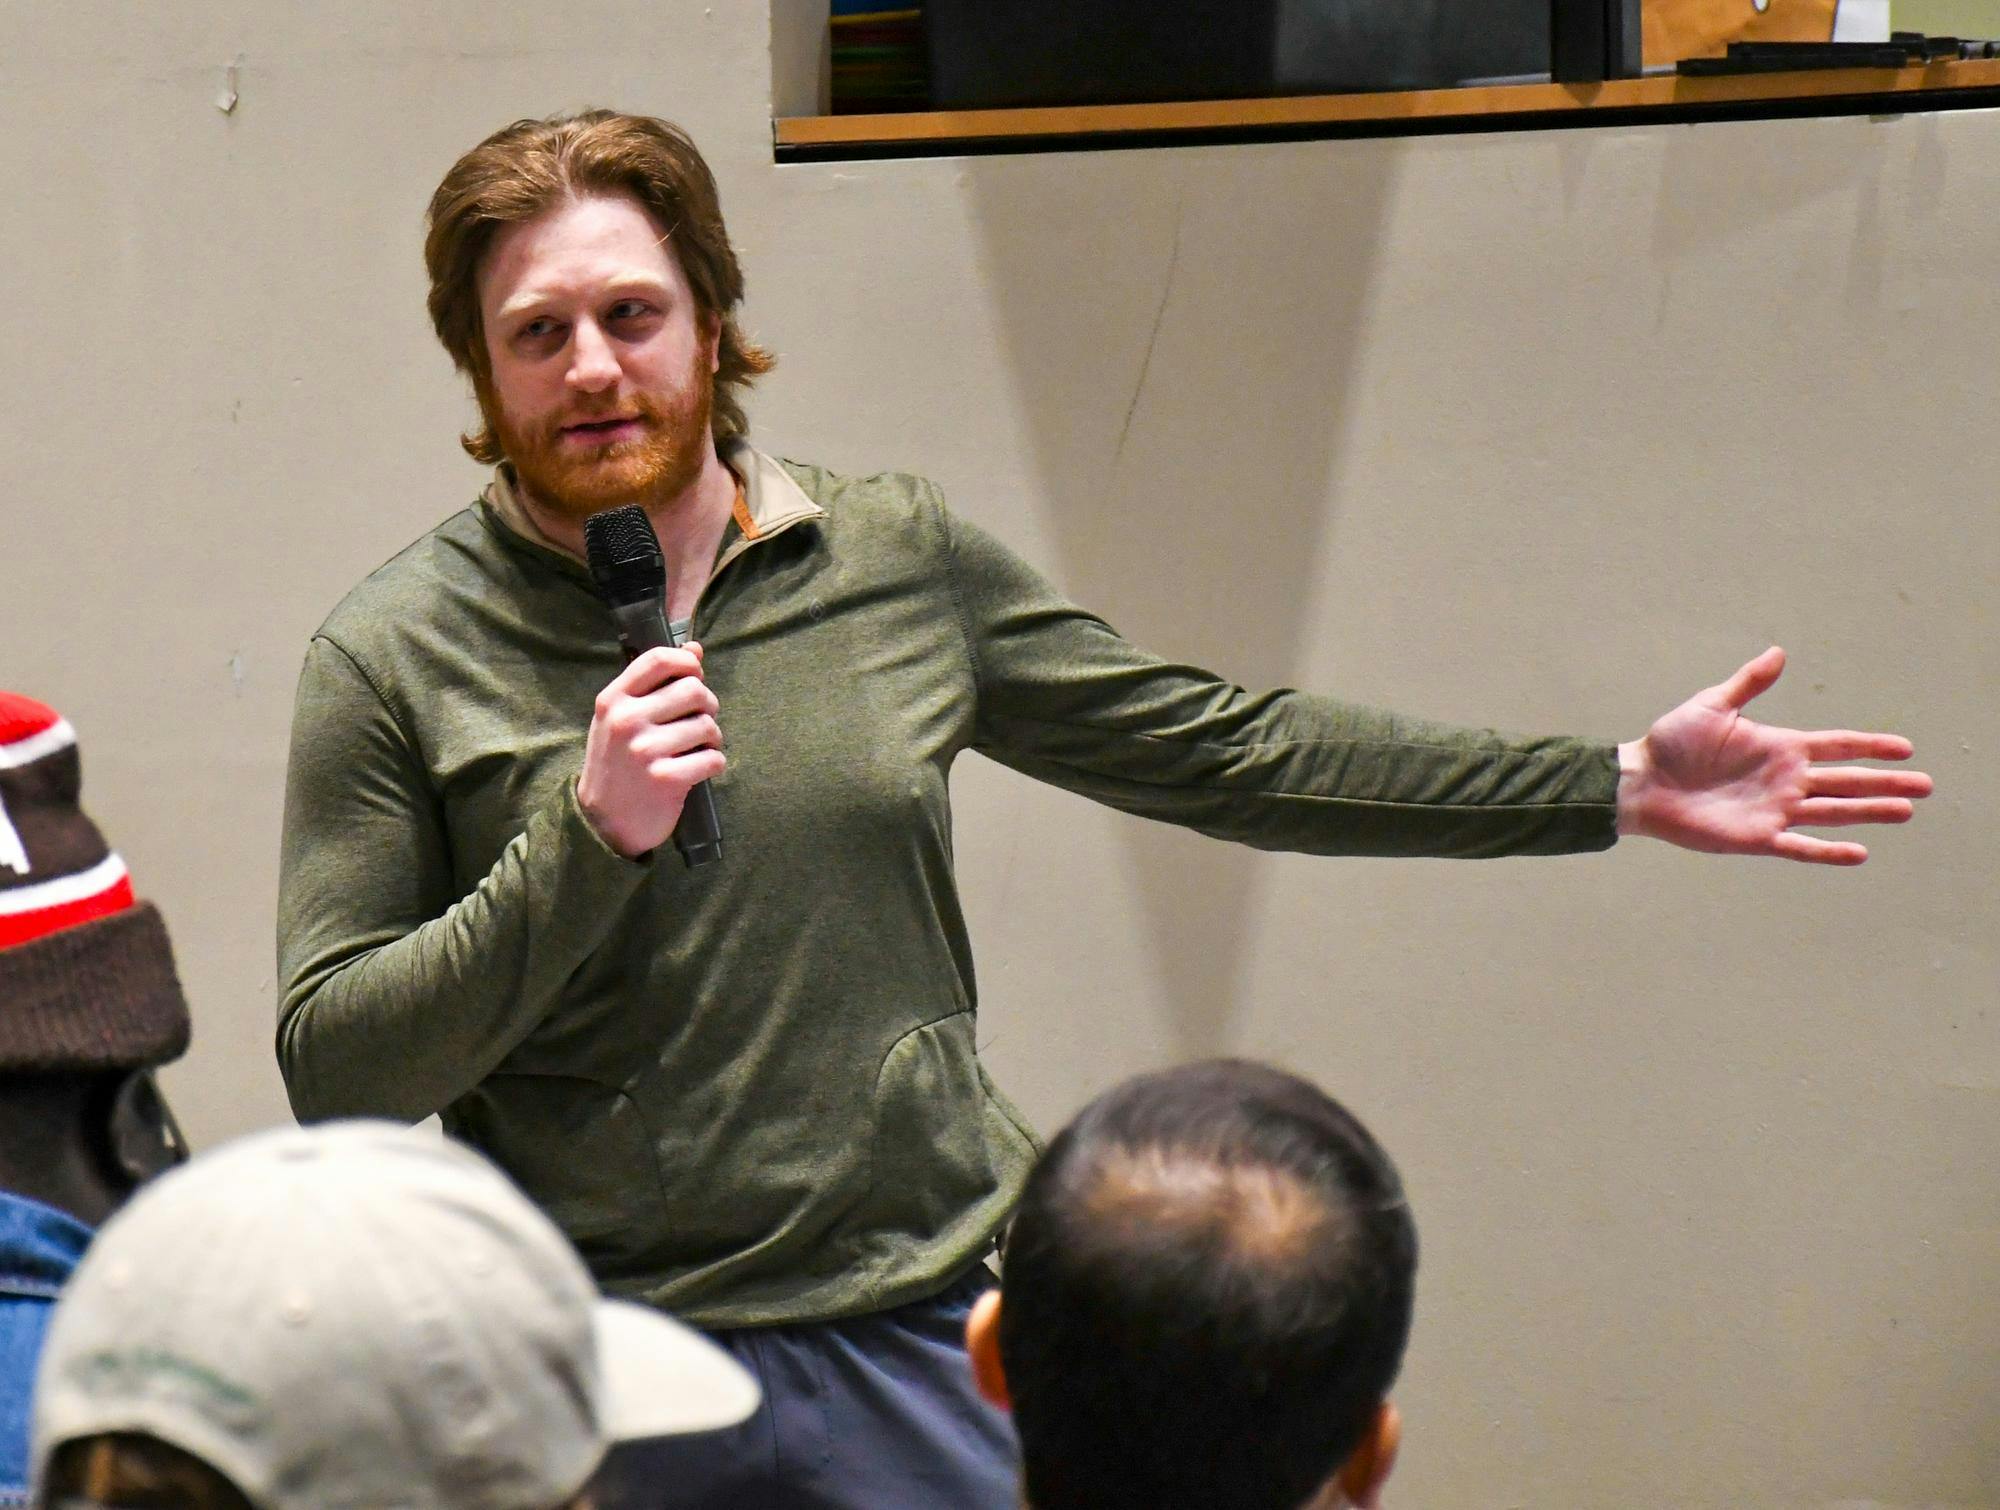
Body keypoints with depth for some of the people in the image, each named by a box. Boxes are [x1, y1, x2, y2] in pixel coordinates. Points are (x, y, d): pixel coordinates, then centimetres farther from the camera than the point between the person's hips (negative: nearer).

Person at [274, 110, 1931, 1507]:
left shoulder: (902, 557, 6)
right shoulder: (399, 657, -3)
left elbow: (1216, 748, 12)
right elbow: (333, 1065, -6)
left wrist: (1617, 785, 11)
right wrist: (584, 842, -19)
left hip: (941, 1322, 3)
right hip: (619, 1370, -2)